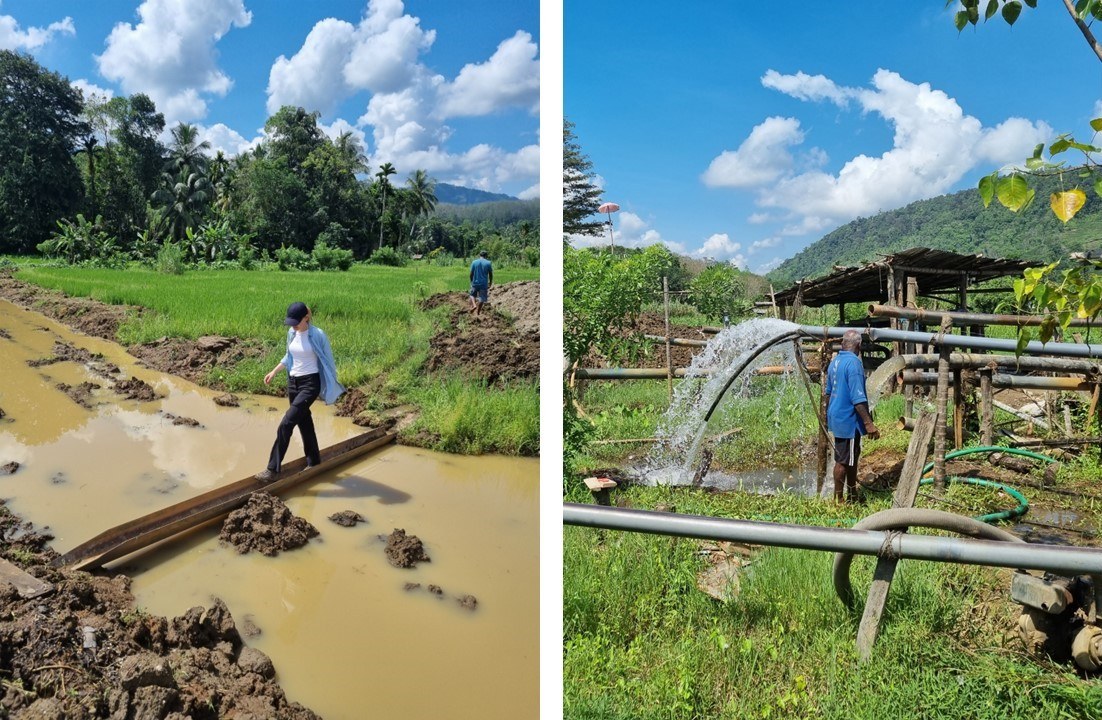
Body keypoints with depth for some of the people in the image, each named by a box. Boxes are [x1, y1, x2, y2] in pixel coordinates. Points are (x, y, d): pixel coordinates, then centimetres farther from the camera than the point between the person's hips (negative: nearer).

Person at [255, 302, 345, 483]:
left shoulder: (317, 335, -15)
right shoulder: (291, 332, 4)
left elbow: (327, 360, -7)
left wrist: (333, 388, -4)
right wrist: (274, 372, 14)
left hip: (310, 383, -7)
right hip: (293, 382, 7)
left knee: (286, 424, -14)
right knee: (304, 422, 15)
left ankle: (273, 469, -9)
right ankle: (313, 461, 31)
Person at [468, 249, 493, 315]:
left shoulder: (474, 262, -2)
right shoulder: (488, 263, -5)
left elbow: (471, 273, 0)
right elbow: (491, 274, 0)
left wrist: (471, 281, 16)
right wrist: (490, 283, 15)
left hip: (475, 283, 1)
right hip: (484, 284, -1)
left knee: (472, 295, 22)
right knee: (481, 299, 8)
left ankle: (474, 305, -3)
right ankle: (477, 312, 11)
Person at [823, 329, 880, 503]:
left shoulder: (834, 361, 8)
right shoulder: (854, 363, -20)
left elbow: (828, 392, 18)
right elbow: (858, 398, -24)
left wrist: (829, 415, 29)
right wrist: (869, 423, -22)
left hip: (837, 417, 9)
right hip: (848, 419, -9)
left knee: (852, 456, 21)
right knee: (843, 460, 1)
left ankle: (852, 494, 34)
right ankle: (838, 499, 11)